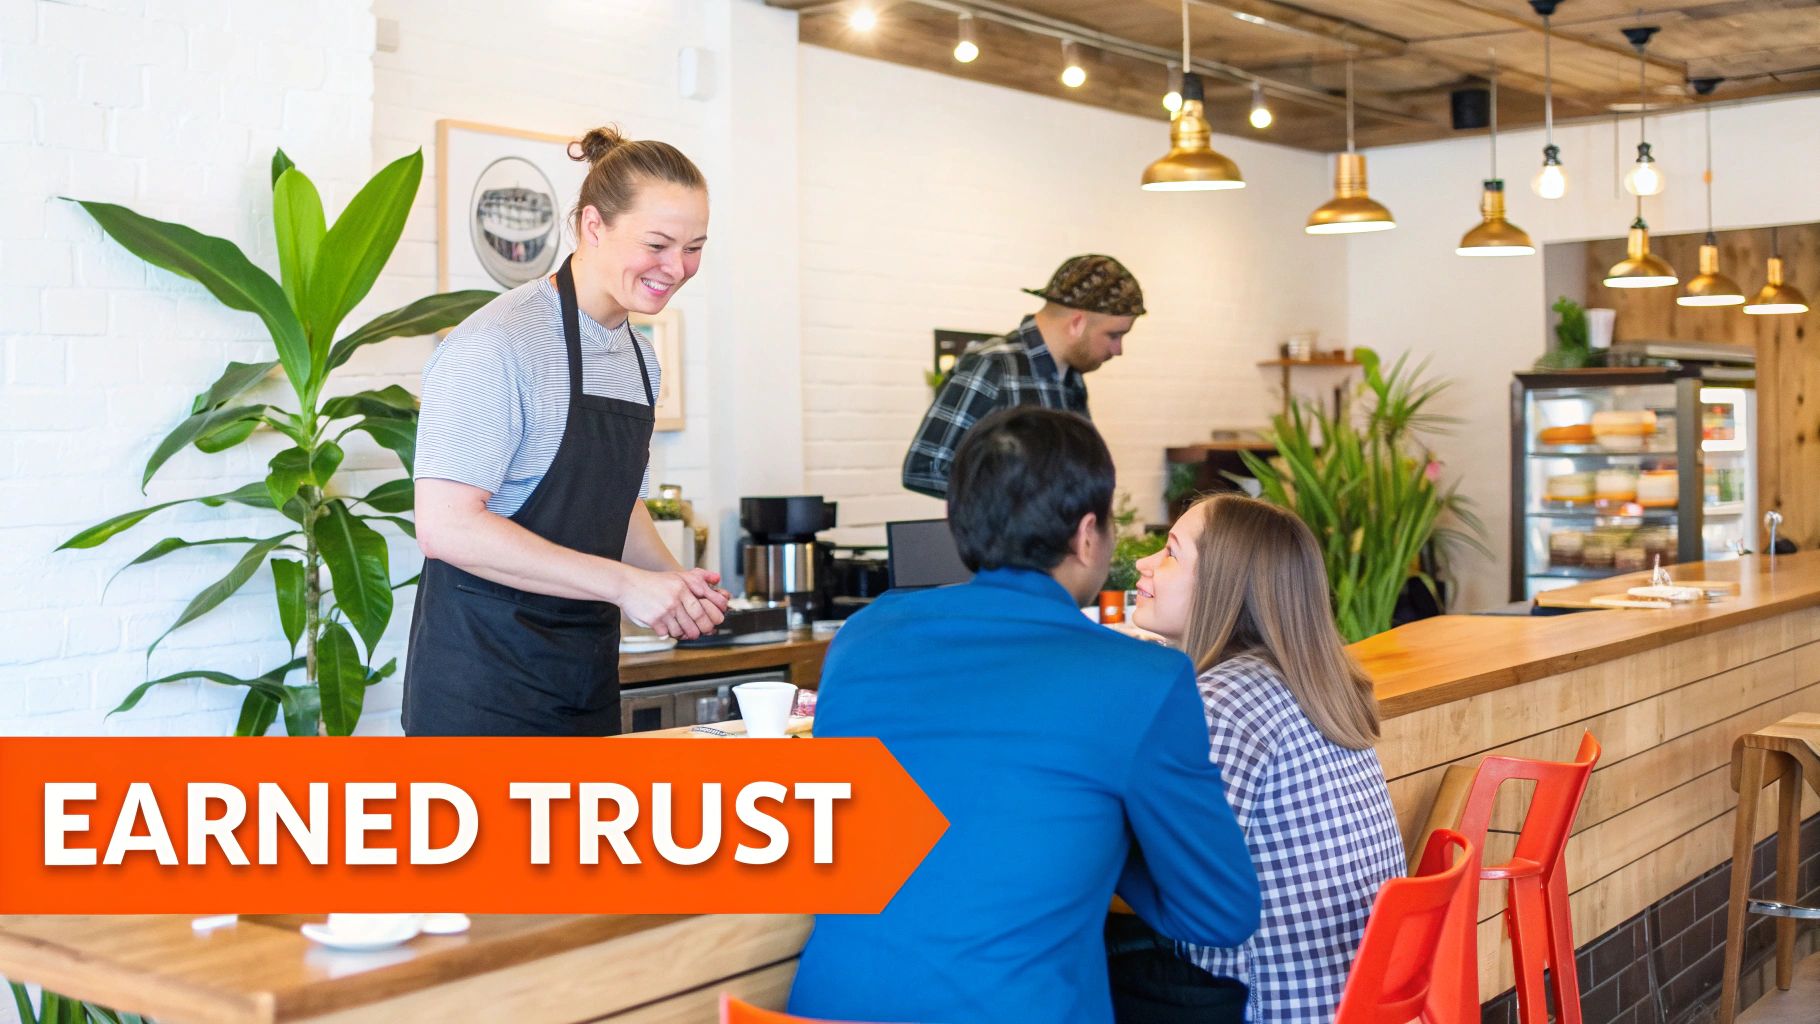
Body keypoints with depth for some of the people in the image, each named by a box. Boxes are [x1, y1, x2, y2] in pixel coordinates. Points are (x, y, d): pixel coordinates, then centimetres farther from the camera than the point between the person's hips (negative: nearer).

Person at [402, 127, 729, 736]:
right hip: (485, 685, -8)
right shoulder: (496, 344, -15)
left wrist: (673, 582, 3)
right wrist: (624, 583, -21)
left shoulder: (637, 356, 12)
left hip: (588, 682, 8)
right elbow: (446, 525, -23)